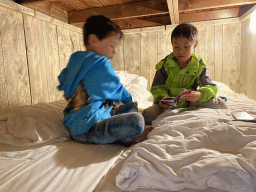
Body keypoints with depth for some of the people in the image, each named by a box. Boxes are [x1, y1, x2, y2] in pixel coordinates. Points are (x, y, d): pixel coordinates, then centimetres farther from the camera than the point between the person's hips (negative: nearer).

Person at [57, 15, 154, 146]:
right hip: (86, 130, -11)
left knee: (132, 106, 17)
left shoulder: (76, 59, 15)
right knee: (136, 120, -33)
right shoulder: (101, 64, -15)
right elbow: (116, 90, -6)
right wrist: (128, 99, 20)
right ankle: (127, 139, -3)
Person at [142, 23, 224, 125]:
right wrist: (162, 97, -23)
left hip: (190, 105, 1)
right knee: (147, 115, -28)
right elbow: (158, 87, 0)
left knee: (214, 104, -23)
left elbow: (212, 88, -7)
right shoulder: (165, 64, -1)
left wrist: (200, 95, -31)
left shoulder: (199, 67, 0)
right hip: (168, 105, -1)